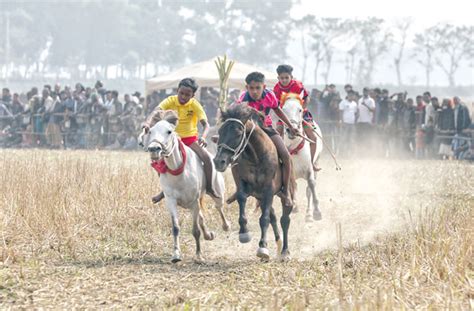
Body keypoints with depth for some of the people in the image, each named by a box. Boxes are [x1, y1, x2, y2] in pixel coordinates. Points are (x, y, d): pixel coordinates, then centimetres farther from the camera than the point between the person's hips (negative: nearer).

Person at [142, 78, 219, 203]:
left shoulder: (194, 104, -12)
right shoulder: (170, 101, -12)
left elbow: (205, 124, -20)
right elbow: (156, 112, -29)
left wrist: (203, 137, -42)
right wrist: (148, 122, -51)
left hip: (190, 138, -1)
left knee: (206, 157, -22)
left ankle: (209, 188, -3)